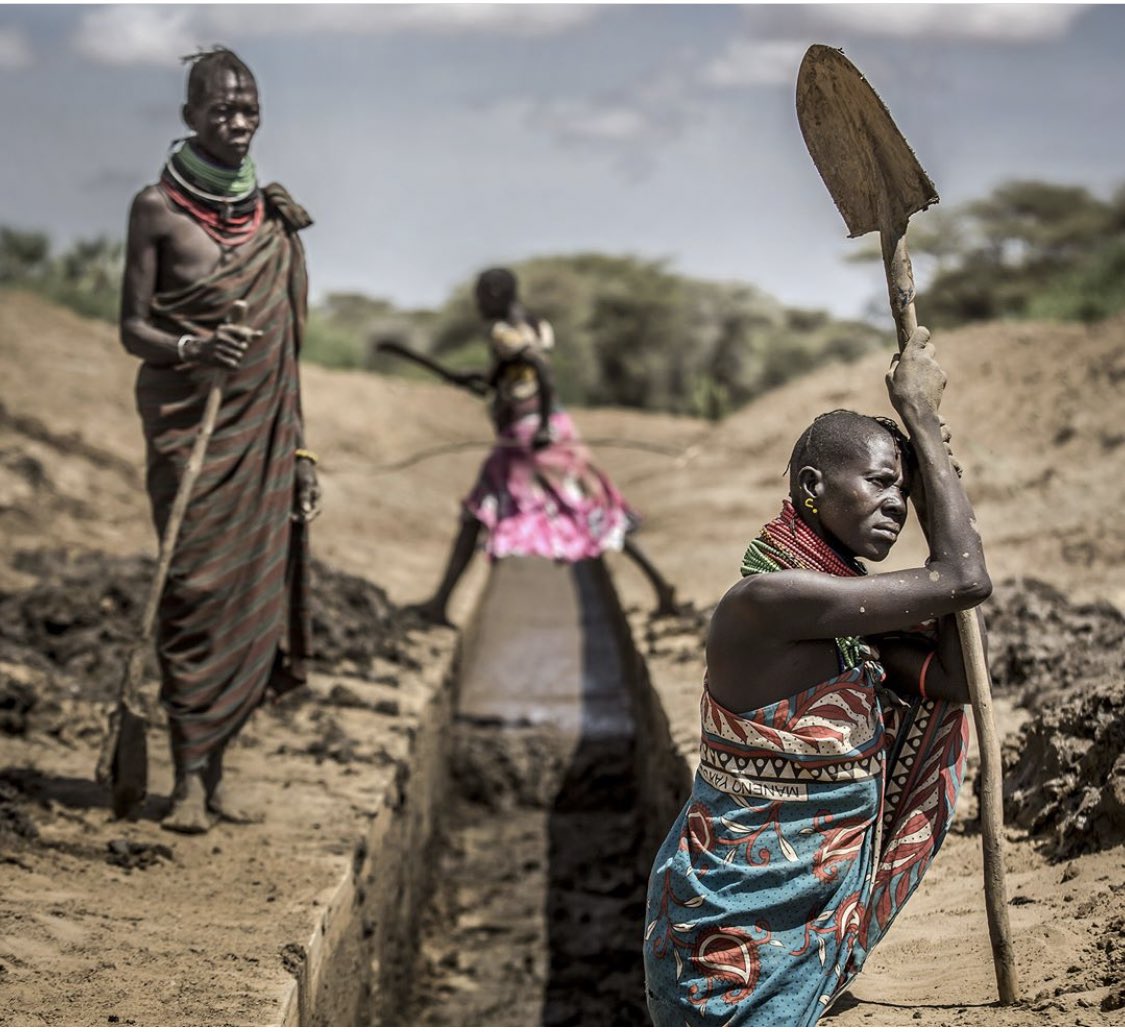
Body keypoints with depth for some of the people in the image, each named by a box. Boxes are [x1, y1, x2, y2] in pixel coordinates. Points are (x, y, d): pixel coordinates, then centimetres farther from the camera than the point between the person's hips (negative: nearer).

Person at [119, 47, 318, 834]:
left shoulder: (273, 212, 11)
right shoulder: (158, 208, -3)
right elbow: (133, 327, -4)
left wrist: (299, 450, 13)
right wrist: (191, 348, -26)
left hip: (262, 428, 5)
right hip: (190, 423, -5)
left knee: (257, 587, 3)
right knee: (197, 586, -6)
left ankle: (217, 763, 13)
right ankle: (188, 776, 0)